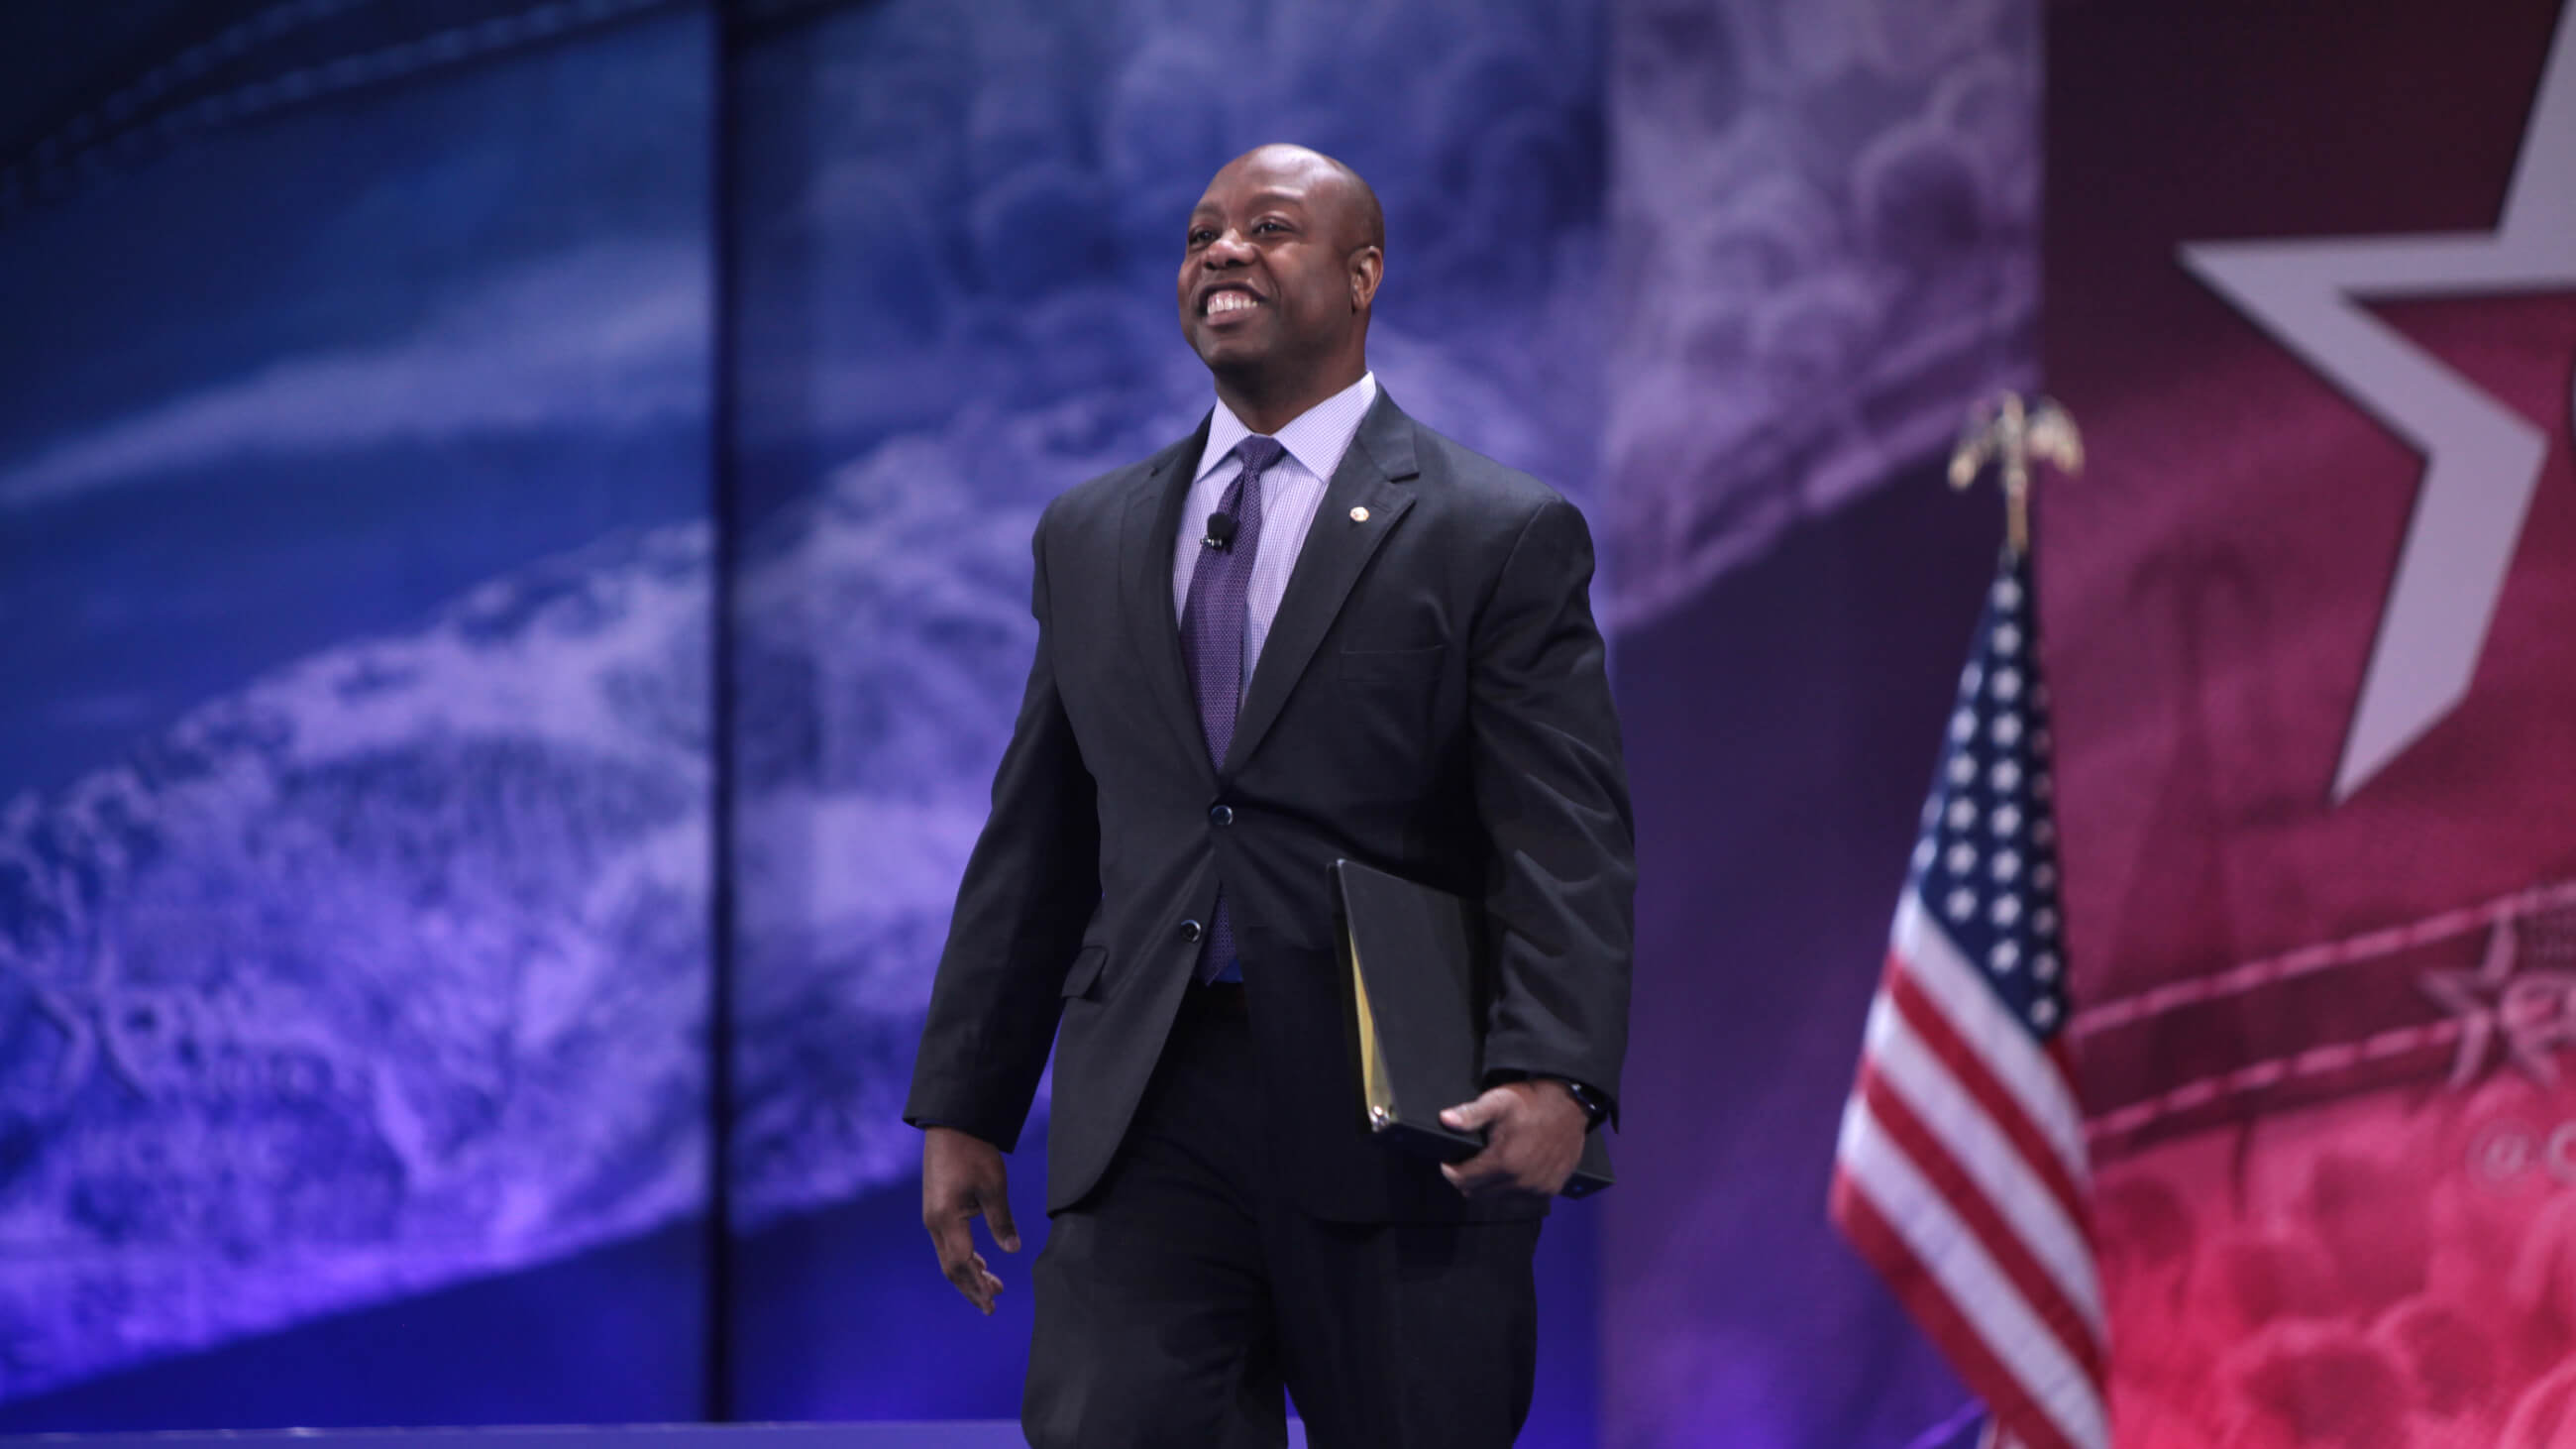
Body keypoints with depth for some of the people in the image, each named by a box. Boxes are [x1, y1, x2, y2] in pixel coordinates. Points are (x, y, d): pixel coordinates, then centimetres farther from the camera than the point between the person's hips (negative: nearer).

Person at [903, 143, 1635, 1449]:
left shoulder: (1498, 538, 1)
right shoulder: (1090, 537, 16)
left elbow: (1568, 847, -8)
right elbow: (1033, 843, 18)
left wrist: (1552, 1076, -24)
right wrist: (962, 1105, 12)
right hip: (1144, 1125, 3)